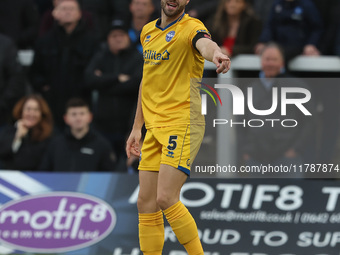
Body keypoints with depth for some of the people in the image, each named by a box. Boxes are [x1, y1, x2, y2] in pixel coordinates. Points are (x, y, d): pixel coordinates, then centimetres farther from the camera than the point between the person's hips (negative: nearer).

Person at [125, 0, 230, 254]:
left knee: (166, 199, -17)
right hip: (154, 128, 7)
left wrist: (216, 54, -58)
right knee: (146, 203, 4)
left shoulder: (190, 28, -9)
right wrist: (137, 127, 23)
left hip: (182, 125, -7)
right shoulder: (148, 31, 14)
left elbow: (205, 43, -34)